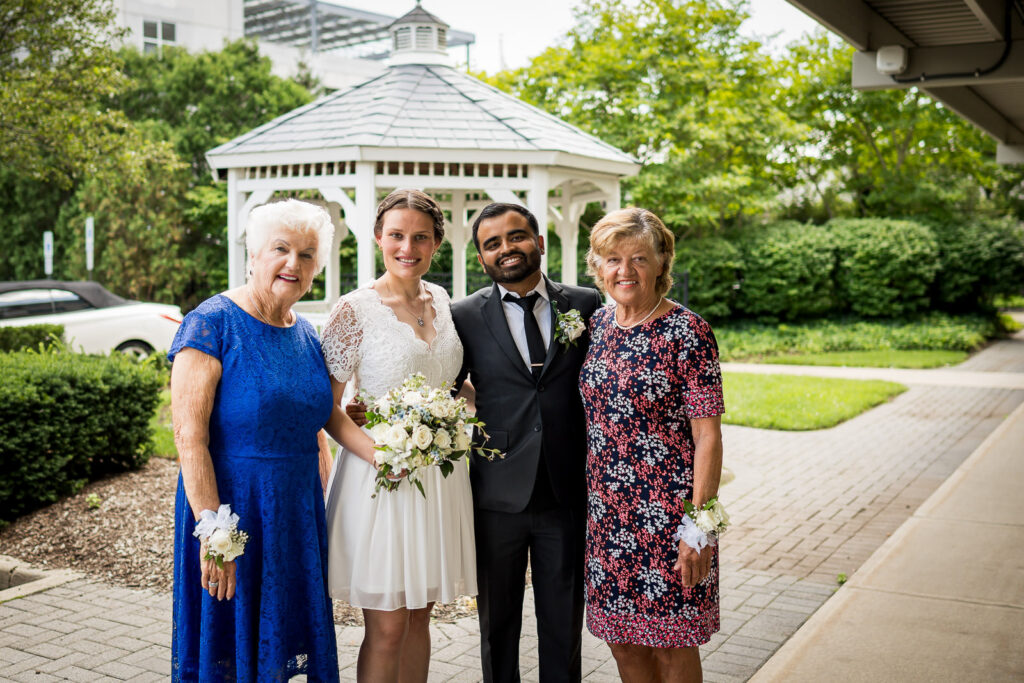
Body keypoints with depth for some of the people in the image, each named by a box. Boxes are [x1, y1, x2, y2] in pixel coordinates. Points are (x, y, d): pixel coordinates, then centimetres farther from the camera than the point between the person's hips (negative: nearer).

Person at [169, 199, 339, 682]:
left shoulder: (307, 334, 8)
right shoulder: (212, 324, -12)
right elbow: (189, 436, -18)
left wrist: (321, 511, 11)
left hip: (300, 516, 6)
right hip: (232, 510, -6)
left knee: (283, 640, 15)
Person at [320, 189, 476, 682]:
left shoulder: (441, 301, 8)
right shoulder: (355, 309, -10)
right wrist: (376, 451, -22)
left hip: (439, 473, 6)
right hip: (382, 476, -5)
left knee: (419, 617, 15)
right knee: (386, 628, 1)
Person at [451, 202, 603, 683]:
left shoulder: (588, 305, 2)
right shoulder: (465, 316, 0)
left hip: (568, 493, 1)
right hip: (498, 497, 0)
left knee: (564, 622, 13)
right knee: (497, 620, 14)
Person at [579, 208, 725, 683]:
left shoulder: (687, 331, -12)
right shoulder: (596, 325, 4)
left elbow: (708, 437, -13)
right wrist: (588, 508, 10)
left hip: (667, 512, -5)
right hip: (606, 512, 5)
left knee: (671, 644, 8)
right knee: (622, 638, 16)